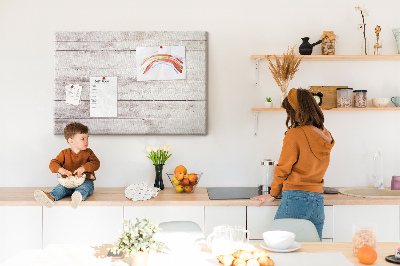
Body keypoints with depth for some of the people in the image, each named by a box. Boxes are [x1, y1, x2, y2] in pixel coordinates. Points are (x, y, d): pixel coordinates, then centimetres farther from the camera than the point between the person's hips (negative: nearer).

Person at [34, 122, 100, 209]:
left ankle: (79, 196, -72)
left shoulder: (88, 153, 9)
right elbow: (53, 164, 0)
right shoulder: (65, 153, 9)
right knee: (60, 188, -28)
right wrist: (61, 170, -24)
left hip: (85, 181, -2)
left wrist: (83, 168, -25)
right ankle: (51, 197, -59)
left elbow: (96, 163, -6)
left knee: (85, 187, -38)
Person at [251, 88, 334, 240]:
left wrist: (273, 194, 10)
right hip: (318, 201, 6)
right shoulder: (326, 136, 8)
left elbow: (282, 169, -2)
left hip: (296, 198, -6)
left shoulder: (294, 134, -9)